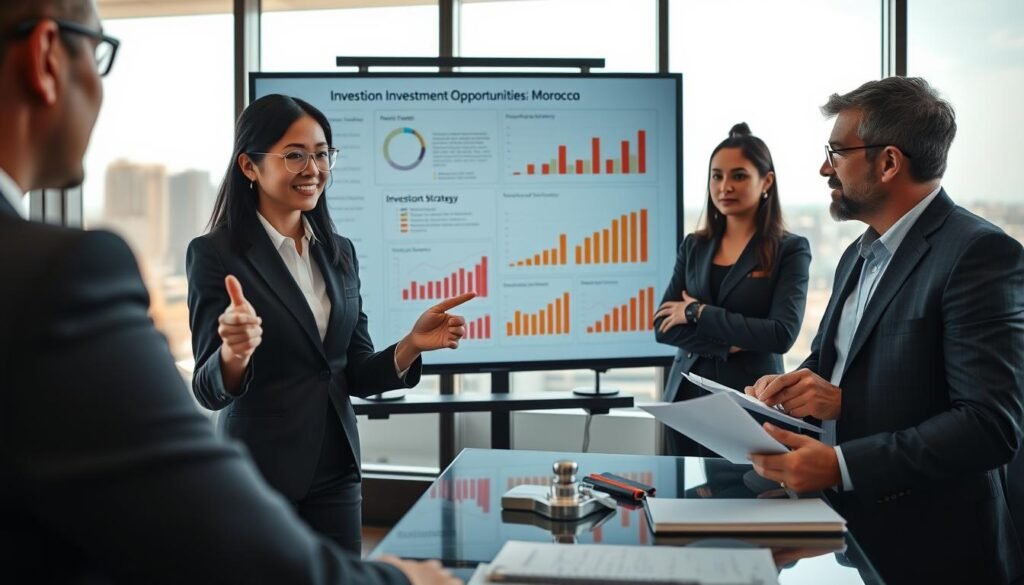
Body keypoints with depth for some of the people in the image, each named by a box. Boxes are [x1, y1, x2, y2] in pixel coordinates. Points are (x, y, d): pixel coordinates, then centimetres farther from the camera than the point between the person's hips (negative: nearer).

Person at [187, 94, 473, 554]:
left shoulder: (340, 252, 6)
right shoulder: (214, 253, -10)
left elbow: (355, 374, 7)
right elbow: (210, 390, -14)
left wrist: (411, 345, -11)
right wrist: (234, 353, -36)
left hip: (336, 472, 5)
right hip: (259, 475, -5)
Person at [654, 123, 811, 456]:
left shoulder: (790, 250, -3)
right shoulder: (694, 247, 9)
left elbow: (782, 334, -15)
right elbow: (663, 326, 1)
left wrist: (698, 313, -11)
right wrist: (728, 343, -14)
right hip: (688, 397, 4)